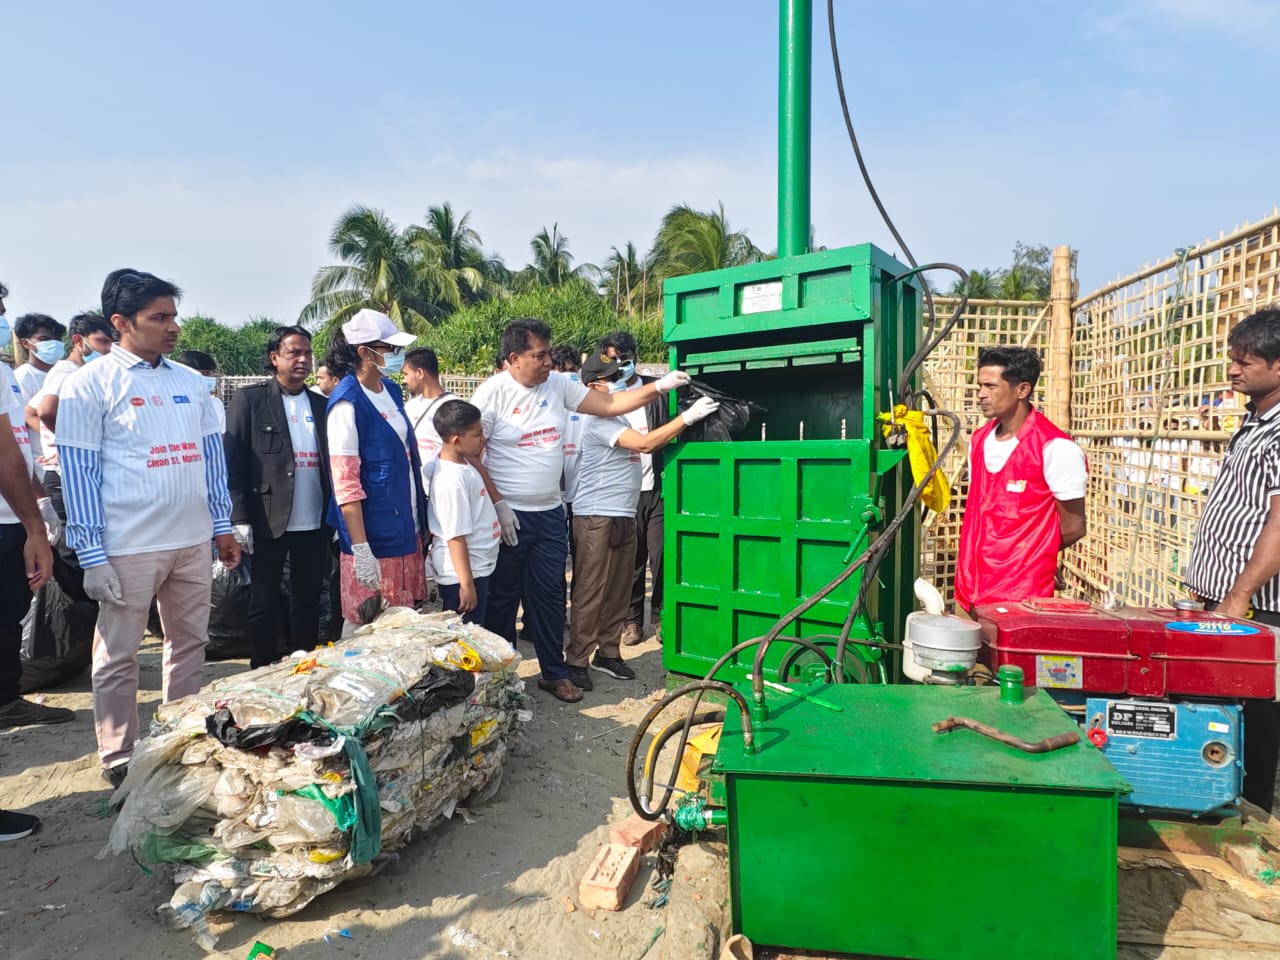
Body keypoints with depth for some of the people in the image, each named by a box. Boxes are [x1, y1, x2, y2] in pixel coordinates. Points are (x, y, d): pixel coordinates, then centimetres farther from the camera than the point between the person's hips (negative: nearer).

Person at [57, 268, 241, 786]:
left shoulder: (190, 381, 9)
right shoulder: (89, 383, -6)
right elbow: (78, 472, -8)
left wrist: (222, 526, 10)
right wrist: (92, 556, -11)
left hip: (194, 541, 5)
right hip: (128, 547, -5)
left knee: (189, 644, 15)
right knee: (118, 658, 6)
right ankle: (119, 759, 21)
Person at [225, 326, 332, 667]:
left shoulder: (321, 405, 11)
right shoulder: (249, 399, -1)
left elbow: (331, 462, 10)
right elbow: (234, 463, -5)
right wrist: (239, 518, -11)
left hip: (314, 524, 4)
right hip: (268, 522, -3)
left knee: (308, 601, 11)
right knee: (264, 603, 7)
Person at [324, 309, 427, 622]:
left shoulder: (390, 389, 8)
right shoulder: (348, 402, -16)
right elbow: (345, 483, -18)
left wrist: (421, 519, 17)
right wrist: (360, 549, -21)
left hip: (406, 526, 8)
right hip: (374, 534, -8)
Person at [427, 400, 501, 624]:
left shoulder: (461, 463, 4)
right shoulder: (453, 479, -25)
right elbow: (456, 537, -23)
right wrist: (466, 584, -20)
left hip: (478, 568, 10)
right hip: (463, 573, -10)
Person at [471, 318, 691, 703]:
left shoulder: (558, 385, 4)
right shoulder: (493, 393, -11)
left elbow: (609, 405, 3)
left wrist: (659, 387, -7)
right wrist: (498, 503, -14)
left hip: (550, 513, 5)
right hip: (508, 515, -4)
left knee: (548, 594, 12)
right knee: (502, 597, 7)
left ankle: (554, 672, 25)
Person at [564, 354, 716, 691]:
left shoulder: (618, 417, 18)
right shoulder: (599, 420, -14)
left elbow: (647, 445, 18)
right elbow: (645, 443, -21)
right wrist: (688, 416, -19)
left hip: (623, 516, 9)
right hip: (597, 517, -9)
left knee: (619, 590, 13)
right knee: (590, 592, -4)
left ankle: (608, 653, 24)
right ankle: (576, 661, 4)